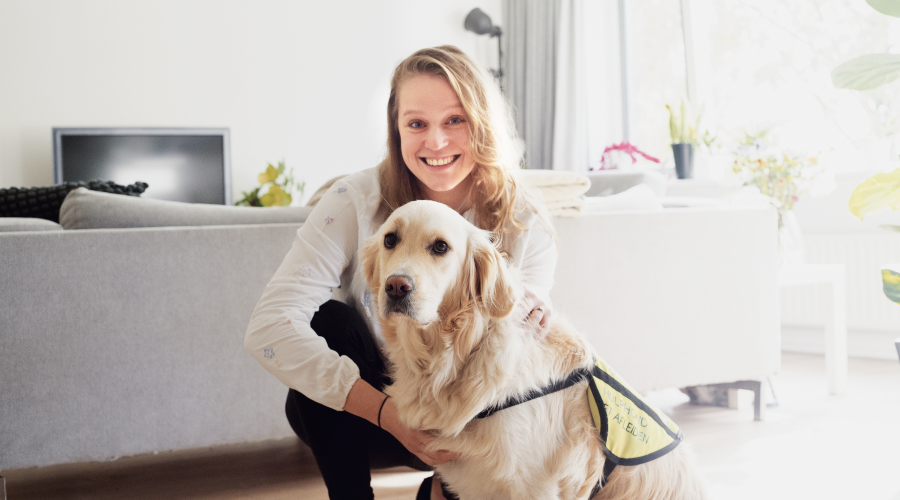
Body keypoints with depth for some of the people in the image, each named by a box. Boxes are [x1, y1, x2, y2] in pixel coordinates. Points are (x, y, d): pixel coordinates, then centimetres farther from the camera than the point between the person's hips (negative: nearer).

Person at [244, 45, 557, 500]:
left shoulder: (526, 224, -15)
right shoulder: (356, 201, -21)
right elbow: (269, 327, -31)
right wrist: (388, 412, -39)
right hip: (349, 417, -1)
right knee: (331, 319, -29)